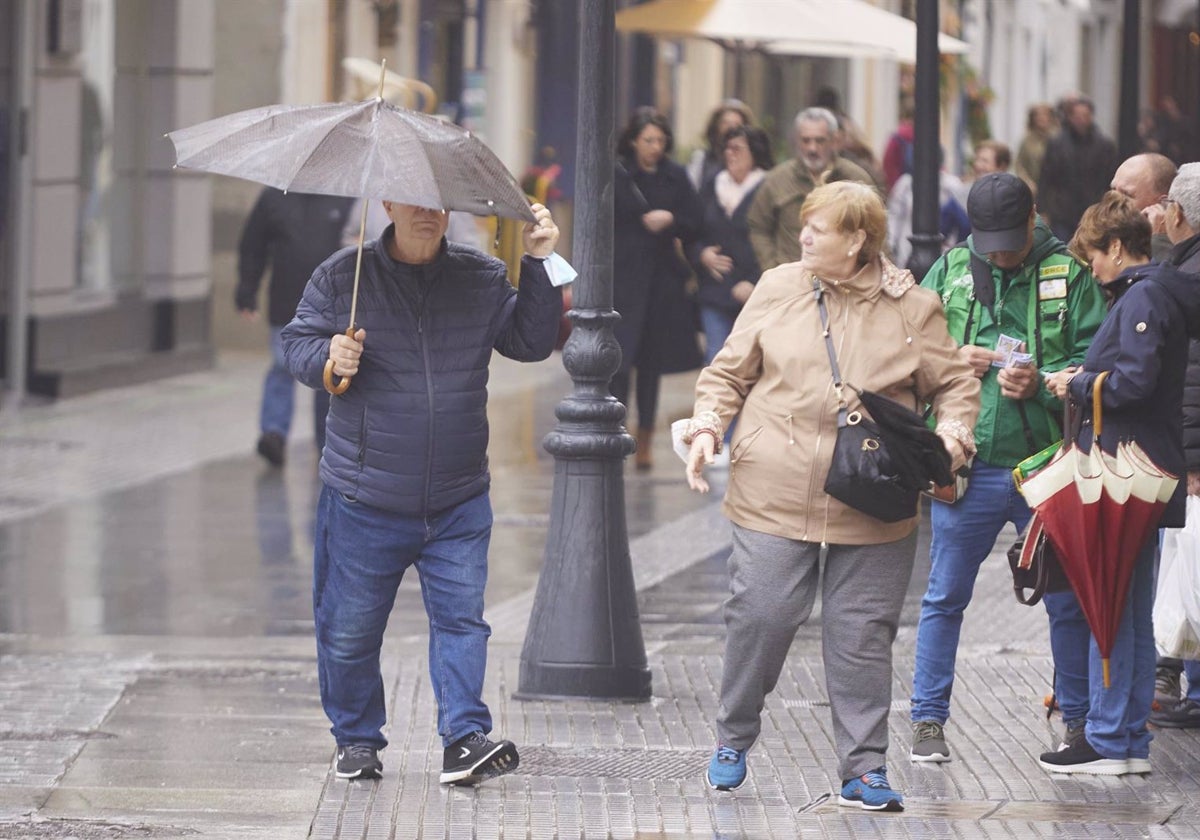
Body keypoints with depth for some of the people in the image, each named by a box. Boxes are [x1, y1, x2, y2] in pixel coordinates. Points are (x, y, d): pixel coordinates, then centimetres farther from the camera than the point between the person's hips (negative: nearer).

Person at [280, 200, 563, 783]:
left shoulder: (482, 280, 5)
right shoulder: (341, 277, 0)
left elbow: (532, 342, 4)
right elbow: (296, 342, 3)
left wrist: (537, 266, -5)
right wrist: (327, 358, -20)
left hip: (458, 503, 1)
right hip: (363, 502, -1)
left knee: (461, 620, -6)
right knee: (350, 630, 6)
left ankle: (465, 739, -5)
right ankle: (357, 740, 21)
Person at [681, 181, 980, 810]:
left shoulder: (911, 308, 3)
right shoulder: (778, 289, 7)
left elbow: (955, 384, 10)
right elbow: (729, 372, 12)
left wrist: (952, 432, -9)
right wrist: (707, 427, -3)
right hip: (775, 498, 1)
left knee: (862, 637, 2)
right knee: (758, 620, 0)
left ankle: (863, 769, 10)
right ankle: (733, 742, 21)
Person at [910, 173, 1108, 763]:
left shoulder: (1069, 275, 1)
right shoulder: (949, 271, 7)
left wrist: (1042, 383, -19)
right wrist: (951, 360, -9)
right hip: (966, 465, 1)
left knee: (1068, 600, 7)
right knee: (945, 598, 6)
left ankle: (1079, 719, 19)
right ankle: (928, 720, 14)